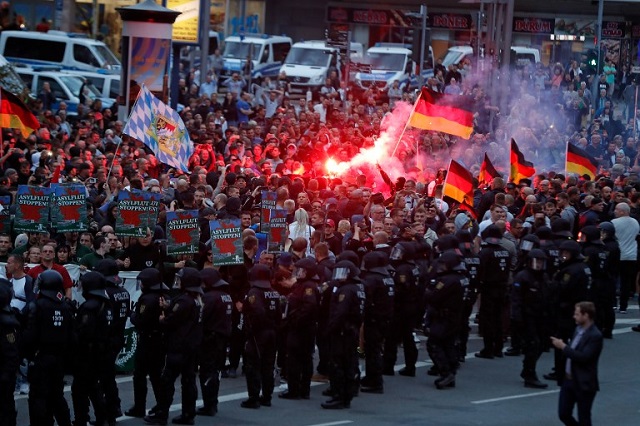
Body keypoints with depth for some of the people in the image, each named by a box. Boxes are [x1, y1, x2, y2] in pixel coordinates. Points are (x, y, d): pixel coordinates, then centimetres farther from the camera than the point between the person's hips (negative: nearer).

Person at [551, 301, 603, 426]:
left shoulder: (595, 336, -17)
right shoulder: (578, 329, 10)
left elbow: (583, 357, -25)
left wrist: (564, 347, -21)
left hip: (584, 384, -8)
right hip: (568, 380, 8)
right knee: (563, 414, 10)